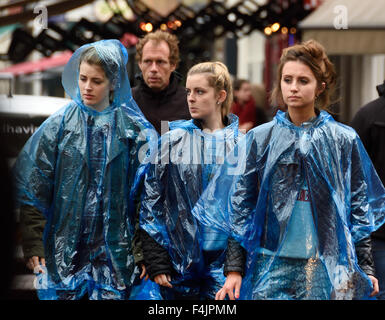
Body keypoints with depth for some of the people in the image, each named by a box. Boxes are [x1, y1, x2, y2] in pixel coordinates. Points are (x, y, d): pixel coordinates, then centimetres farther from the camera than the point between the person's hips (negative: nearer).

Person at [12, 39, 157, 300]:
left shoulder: (134, 129, 2)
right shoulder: (59, 125, 4)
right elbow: (32, 189, 1)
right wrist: (34, 246, -6)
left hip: (114, 247, -1)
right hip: (63, 247, 1)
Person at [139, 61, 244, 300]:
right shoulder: (172, 142, 5)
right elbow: (151, 203, 4)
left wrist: (238, 266, -5)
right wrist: (156, 262, -4)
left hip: (223, 264, -1)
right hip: (179, 267, 1)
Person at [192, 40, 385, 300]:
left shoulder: (344, 140, 5)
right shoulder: (259, 139, 6)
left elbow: (360, 207, 8)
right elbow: (239, 205, 6)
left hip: (329, 268, 0)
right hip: (272, 267, 0)